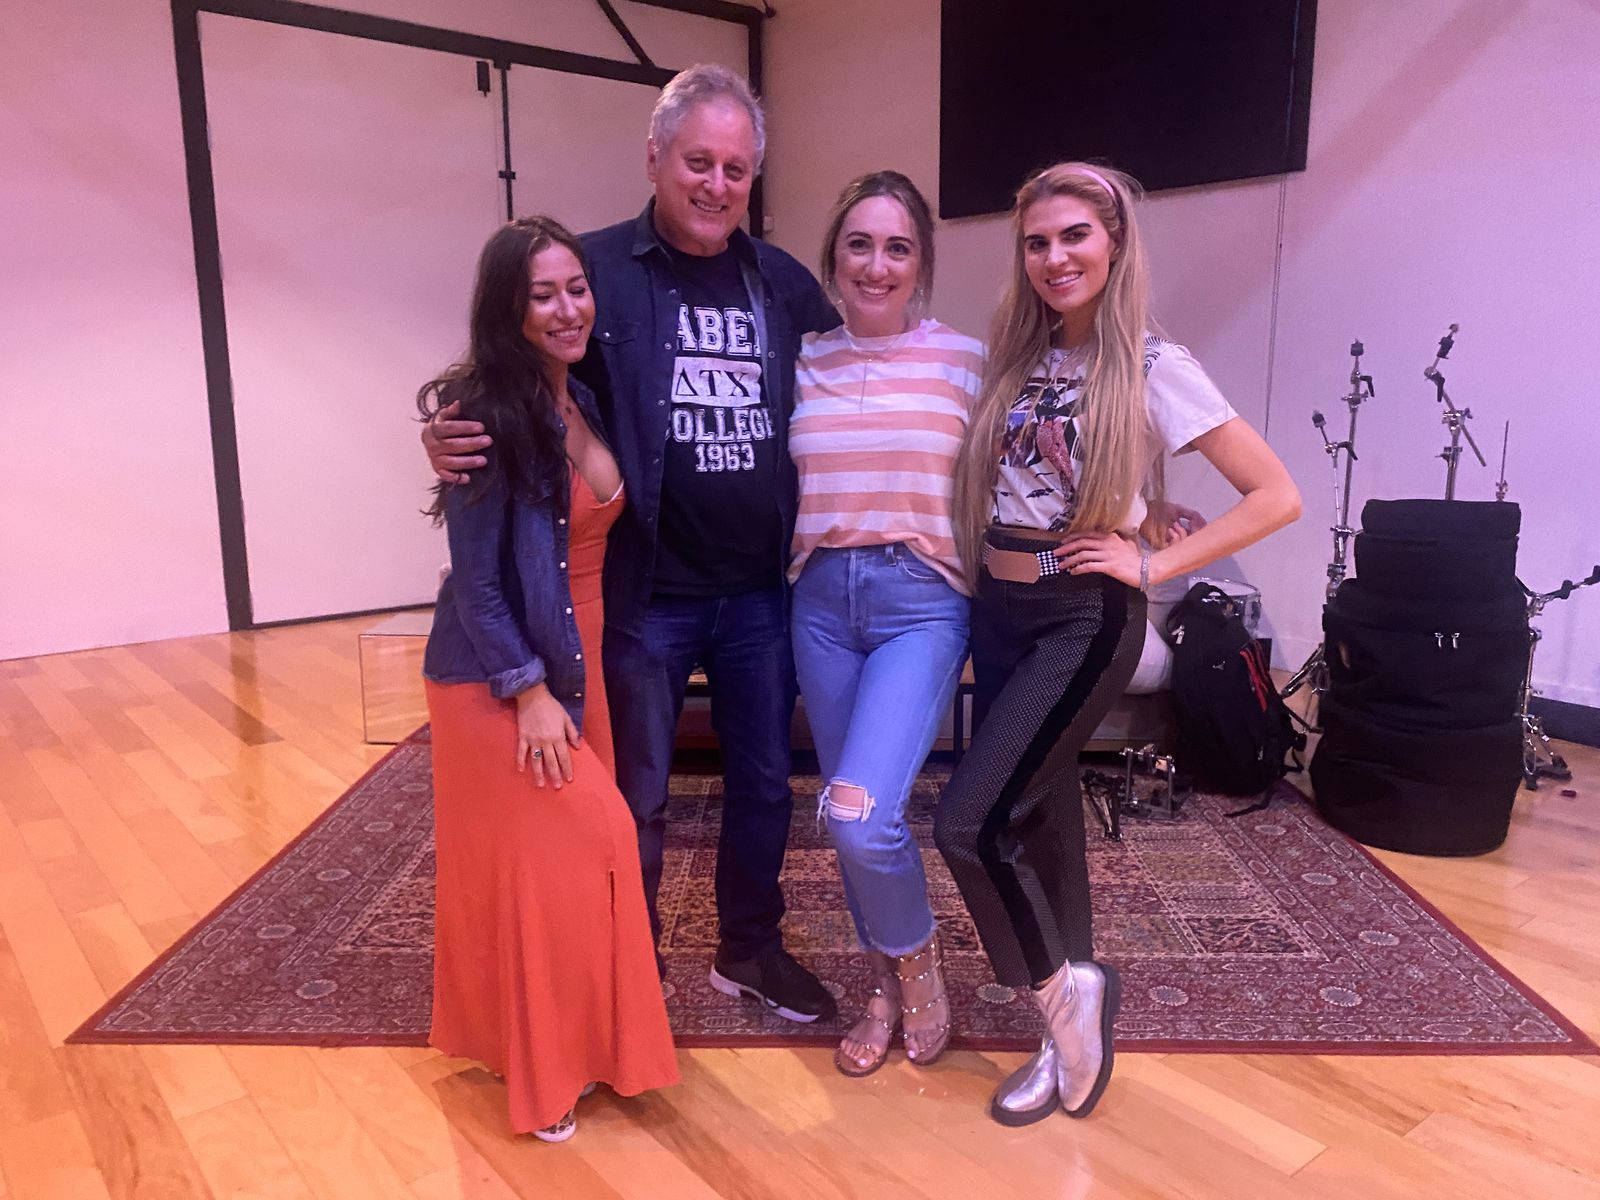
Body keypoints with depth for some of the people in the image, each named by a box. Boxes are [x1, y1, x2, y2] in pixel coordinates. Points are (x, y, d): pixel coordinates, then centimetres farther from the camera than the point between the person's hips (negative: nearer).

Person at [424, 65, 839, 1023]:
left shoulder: (785, 284, 6)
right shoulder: (597, 269, -6)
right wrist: (454, 438, -25)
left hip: (764, 593, 4)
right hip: (646, 595, -4)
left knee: (764, 781, 16)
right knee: (637, 796, 11)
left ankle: (751, 949, 38)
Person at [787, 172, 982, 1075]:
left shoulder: (967, 360, -1)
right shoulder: (802, 363, 7)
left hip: (923, 600, -3)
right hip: (822, 600, 4)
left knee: (863, 811, -18)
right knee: (848, 815, 11)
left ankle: (916, 958, 15)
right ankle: (888, 984, 34)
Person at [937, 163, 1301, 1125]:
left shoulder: (1154, 368, -8)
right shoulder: (1017, 359, 8)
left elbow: (1278, 497, -8)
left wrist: (1153, 561, -12)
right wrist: (978, 578, 4)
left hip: (1084, 619, -6)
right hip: (998, 611, 6)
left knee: (968, 822, -15)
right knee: (1041, 816, 13)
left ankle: (1067, 990, 11)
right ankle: (1073, 1027, 30)